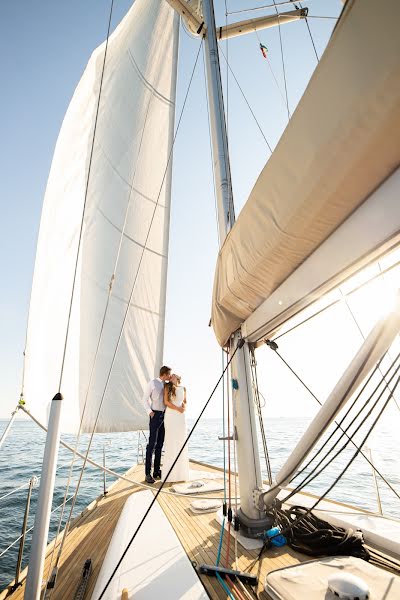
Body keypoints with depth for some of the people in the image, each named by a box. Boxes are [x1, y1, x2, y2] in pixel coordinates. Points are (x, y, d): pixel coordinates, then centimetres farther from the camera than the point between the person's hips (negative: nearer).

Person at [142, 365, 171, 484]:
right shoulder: (152, 383, -7)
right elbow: (145, 399, -6)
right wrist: (150, 412, -13)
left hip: (165, 415, 6)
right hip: (155, 415, -6)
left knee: (160, 444, 9)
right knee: (152, 444, -7)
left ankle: (157, 471, 16)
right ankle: (148, 473, -1)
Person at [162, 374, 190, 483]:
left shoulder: (183, 388, 12)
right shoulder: (167, 387, 1)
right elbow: (166, 401, -6)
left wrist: (184, 406, -1)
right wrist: (177, 408, -13)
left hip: (181, 417, 4)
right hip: (170, 416, -4)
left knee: (181, 443, 6)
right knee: (171, 442, -3)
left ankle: (181, 473, 16)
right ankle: (170, 474, 6)